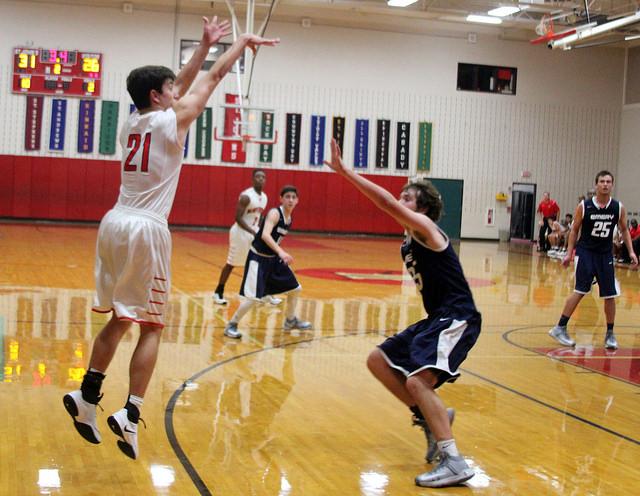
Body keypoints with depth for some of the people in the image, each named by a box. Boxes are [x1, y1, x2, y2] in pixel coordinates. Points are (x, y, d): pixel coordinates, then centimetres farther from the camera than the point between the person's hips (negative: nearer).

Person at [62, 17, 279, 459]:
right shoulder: (172, 119, -5)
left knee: (119, 318, 17)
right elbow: (213, 77, 6)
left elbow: (183, 84, 27)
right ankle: (130, 414, -7)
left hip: (115, 223, 7)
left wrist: (205, 45, 32)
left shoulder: (133, 122, 13)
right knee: (151, 327, 0)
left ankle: (86, 397, 14)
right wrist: (244, 41, 20)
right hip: (146, 229, -7)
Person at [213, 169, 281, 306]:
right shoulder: (246, 196, -19)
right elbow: (238, 218, -22)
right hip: (241, 232, -7)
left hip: (255, 232, 8)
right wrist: (253, 232, -28)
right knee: (231, 264, 1)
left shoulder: (264, 197, 7)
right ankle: (218, 293, 15)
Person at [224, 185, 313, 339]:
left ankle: (290, 321, 34)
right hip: (258, 258, -9)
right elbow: (265, 235, -36)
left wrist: (281, 256, 21)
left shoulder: (289, 218, 5)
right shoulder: (274, 213, -21)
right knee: (254, 298, -14)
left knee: (295, 288, 14)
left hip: (273, 258, 9)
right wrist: (281, 252, -46)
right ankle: (231, 326, 4)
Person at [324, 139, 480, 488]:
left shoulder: (425, 228, -10)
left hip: (457, 318, -10)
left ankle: (454, 462, -24)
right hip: (436, 317, 10)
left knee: (417, 380, -26)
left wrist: (344, 171, -25)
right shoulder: (410, 243, 16)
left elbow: (386, 202, -24)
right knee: (378, 360, 12)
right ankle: (428, 417, 16)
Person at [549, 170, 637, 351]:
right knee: (580, 291, -10)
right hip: (585, 252, -3)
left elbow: (624, 230, 11)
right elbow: (574, 230, 2)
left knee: (610, 295, 3)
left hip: (606, 254, 3)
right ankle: (560, 328, -3)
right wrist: (569, 253, -2)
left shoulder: (619, 208, -1)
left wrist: (631, 251, 2)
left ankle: (610, 334, 16)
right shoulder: (584, 206, -8)